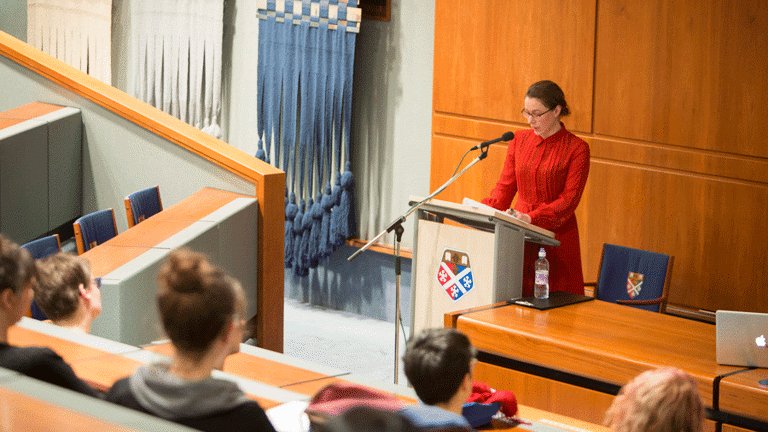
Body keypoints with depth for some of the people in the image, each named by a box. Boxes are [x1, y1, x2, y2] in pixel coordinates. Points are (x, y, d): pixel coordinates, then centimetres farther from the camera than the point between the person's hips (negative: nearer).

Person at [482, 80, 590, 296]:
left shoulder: (577, 149, -5)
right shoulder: (519, 140, 10)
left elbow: (569, 199, -10)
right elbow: (506, 185, 12)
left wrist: (532, 218, -23)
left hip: (557, 235, -4)